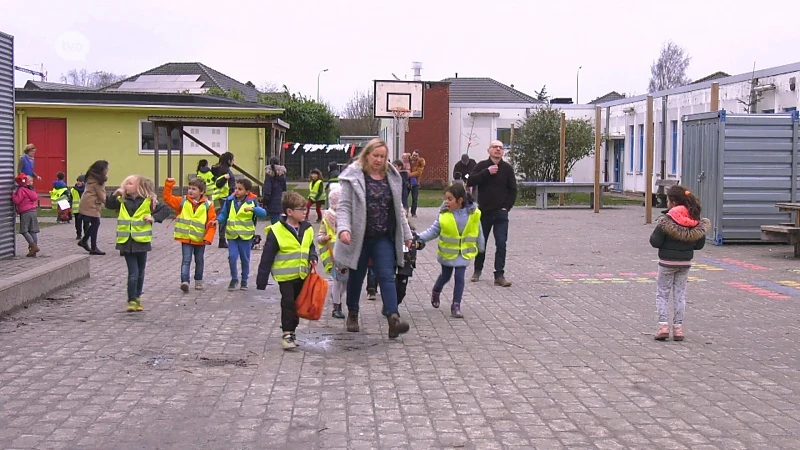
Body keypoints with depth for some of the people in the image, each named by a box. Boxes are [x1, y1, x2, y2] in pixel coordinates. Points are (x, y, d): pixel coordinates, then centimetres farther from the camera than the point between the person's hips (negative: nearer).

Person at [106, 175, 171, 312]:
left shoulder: (149, 201, -3)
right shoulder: (122, 201, 5)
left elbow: (166, 210, 1)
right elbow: (109, 205, 8)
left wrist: (154, 218, -12)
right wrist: (115, 194, -6)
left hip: (142, 242, 0)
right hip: (127, 242, 0)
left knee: (140, 273, 14)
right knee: (133, 273, -6)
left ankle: (137, 298, 30)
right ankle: (132, 300, 2)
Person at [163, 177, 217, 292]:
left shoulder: (208, 205, -5)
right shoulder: (183, 201, 1)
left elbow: (212, 223, -7)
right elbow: (168, 198, 1)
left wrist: (208, 237, -16)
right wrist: (169, 184, -9)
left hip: (200, 239, 0)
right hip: (186, 238, 0)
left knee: (199, 261, 15)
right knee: (186, 260, -9)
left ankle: (198, 281, 30)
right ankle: (184, 281, -17)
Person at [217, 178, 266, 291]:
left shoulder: (252, 201, -5)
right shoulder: (230, 200, 0)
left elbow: (263, 214, -15)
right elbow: (223, 214, 7)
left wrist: (252, 209, -30)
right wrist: (218, 220, -12)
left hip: (246, 235, -1)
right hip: (232, 234, 1)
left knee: (245, 259, 9)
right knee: (232, 256, -11)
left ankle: (244, 281, 25)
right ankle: (234, 278, 11)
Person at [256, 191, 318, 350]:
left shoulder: (307, 229, 2)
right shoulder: (276, 231, -14)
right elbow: (267, 257, -11)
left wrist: (312, 258, -4)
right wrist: (261, 280, -10)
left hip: (302, 275, 6)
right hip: (285, 276, -6)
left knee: (297, 304, 14)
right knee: (288, 303, -7)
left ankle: (291, 331, 28)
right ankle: (287, 334, 3)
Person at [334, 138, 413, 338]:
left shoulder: (392, 177, 8)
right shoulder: (354, 177, -6)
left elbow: (398, 209, 16)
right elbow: (344, 206, -10)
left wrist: (406, 234, 16)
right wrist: (343, 228, -27)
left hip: (384, 238, 2)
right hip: (359, 237, -2)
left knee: (387, 276, -9)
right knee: (356, 276, 13)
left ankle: (393, 318, -19)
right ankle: (352, 314, 32)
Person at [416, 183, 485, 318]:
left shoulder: (473, 214, -12)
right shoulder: (444, 213, -13)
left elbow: (478, 232, 2)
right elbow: (434, 231, -7)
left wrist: (481, 248, 13)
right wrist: (420, 237, -19)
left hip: (464, 252, 0)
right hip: (447, 251, 0)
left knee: (460, 277, -4)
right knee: (446, 275, 16)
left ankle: (456, 305, 6)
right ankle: (436, 292, 45)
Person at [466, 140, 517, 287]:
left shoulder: (507, 168, 1)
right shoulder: (482, 166, 0)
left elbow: (513, 189, 5)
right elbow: (470, 182, -12)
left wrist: (507, 206, -4)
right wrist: (487, 172, -18)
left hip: (501, 213, -1)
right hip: (484, 212, 1)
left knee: (501, 244, -9)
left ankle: (499, 275, -8)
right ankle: (477, 270, 30)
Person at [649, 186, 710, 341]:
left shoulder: (666, 220, -18)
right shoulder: (696, 221, -2)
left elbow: (655, 242, -16)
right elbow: (700, 244, 4)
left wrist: (653, 235, 4)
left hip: (667, 262, -4)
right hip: (685, 263, 4)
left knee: (662, 293, 7)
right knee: (680, 294, 12)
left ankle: (663, 325, -3)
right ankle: (678, 327, 12)